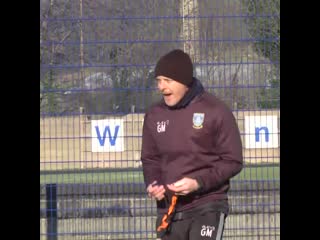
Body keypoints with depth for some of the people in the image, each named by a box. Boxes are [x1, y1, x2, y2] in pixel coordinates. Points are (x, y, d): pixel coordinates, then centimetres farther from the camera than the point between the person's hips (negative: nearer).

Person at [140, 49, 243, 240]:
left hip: (207, 207, -5)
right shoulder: (155, 115, 7)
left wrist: (198, 182, -18)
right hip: (168, 208, 5)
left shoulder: (215, 111, -7)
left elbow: (233, 161, -5)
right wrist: (153, 183, -4)